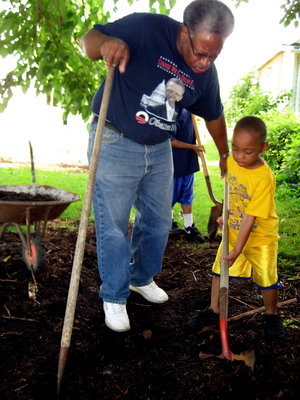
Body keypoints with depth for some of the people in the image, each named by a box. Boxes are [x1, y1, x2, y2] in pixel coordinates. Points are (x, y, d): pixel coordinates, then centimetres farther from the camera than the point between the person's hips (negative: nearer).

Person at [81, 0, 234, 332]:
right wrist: (106, 42, -38)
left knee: (158, 222, 14)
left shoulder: (206, 73, -1)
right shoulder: (146, 29, -19)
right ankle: (114, 298, 17)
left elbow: (213, 115, 15)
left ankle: (142, 279, 38)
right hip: (115, 143, -5)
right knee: (113, 227, -2)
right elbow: (89, 40, -14)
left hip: (159, 149, 6)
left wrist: (225, 155, 26)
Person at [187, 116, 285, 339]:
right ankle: (214, 311, 24)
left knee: (267, 278, 5)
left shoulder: (264, 178, -28)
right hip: (233, 231, 5)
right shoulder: (231, 162, -10)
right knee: (220, 269, 7)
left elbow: (250, 218, -29)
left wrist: (237, 250, -27)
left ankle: (271, 316, 30)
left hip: (261, 237, -5)